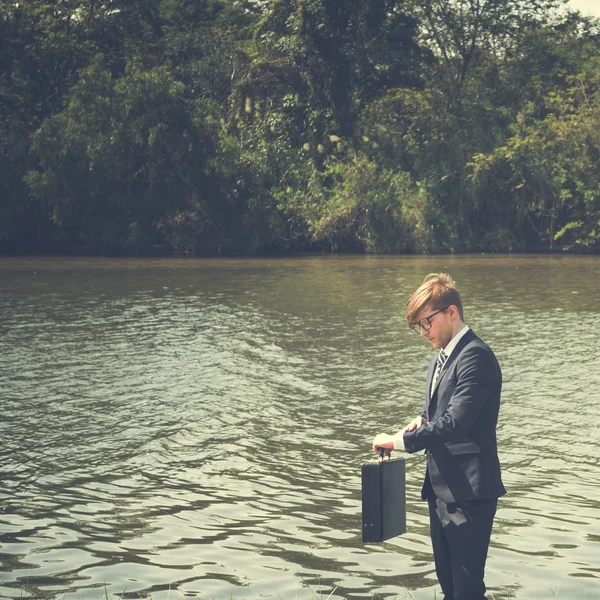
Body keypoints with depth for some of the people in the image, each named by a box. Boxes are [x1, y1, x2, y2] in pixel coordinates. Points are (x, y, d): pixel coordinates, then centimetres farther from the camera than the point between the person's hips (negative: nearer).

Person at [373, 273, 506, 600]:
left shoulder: (475, 357, -17)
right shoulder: (443, 356, 14)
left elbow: (455, 423, -25)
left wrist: (399, 441, -18)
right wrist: (423, 421, 4)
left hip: (468, 491, -10)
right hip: (442, 488, 10)